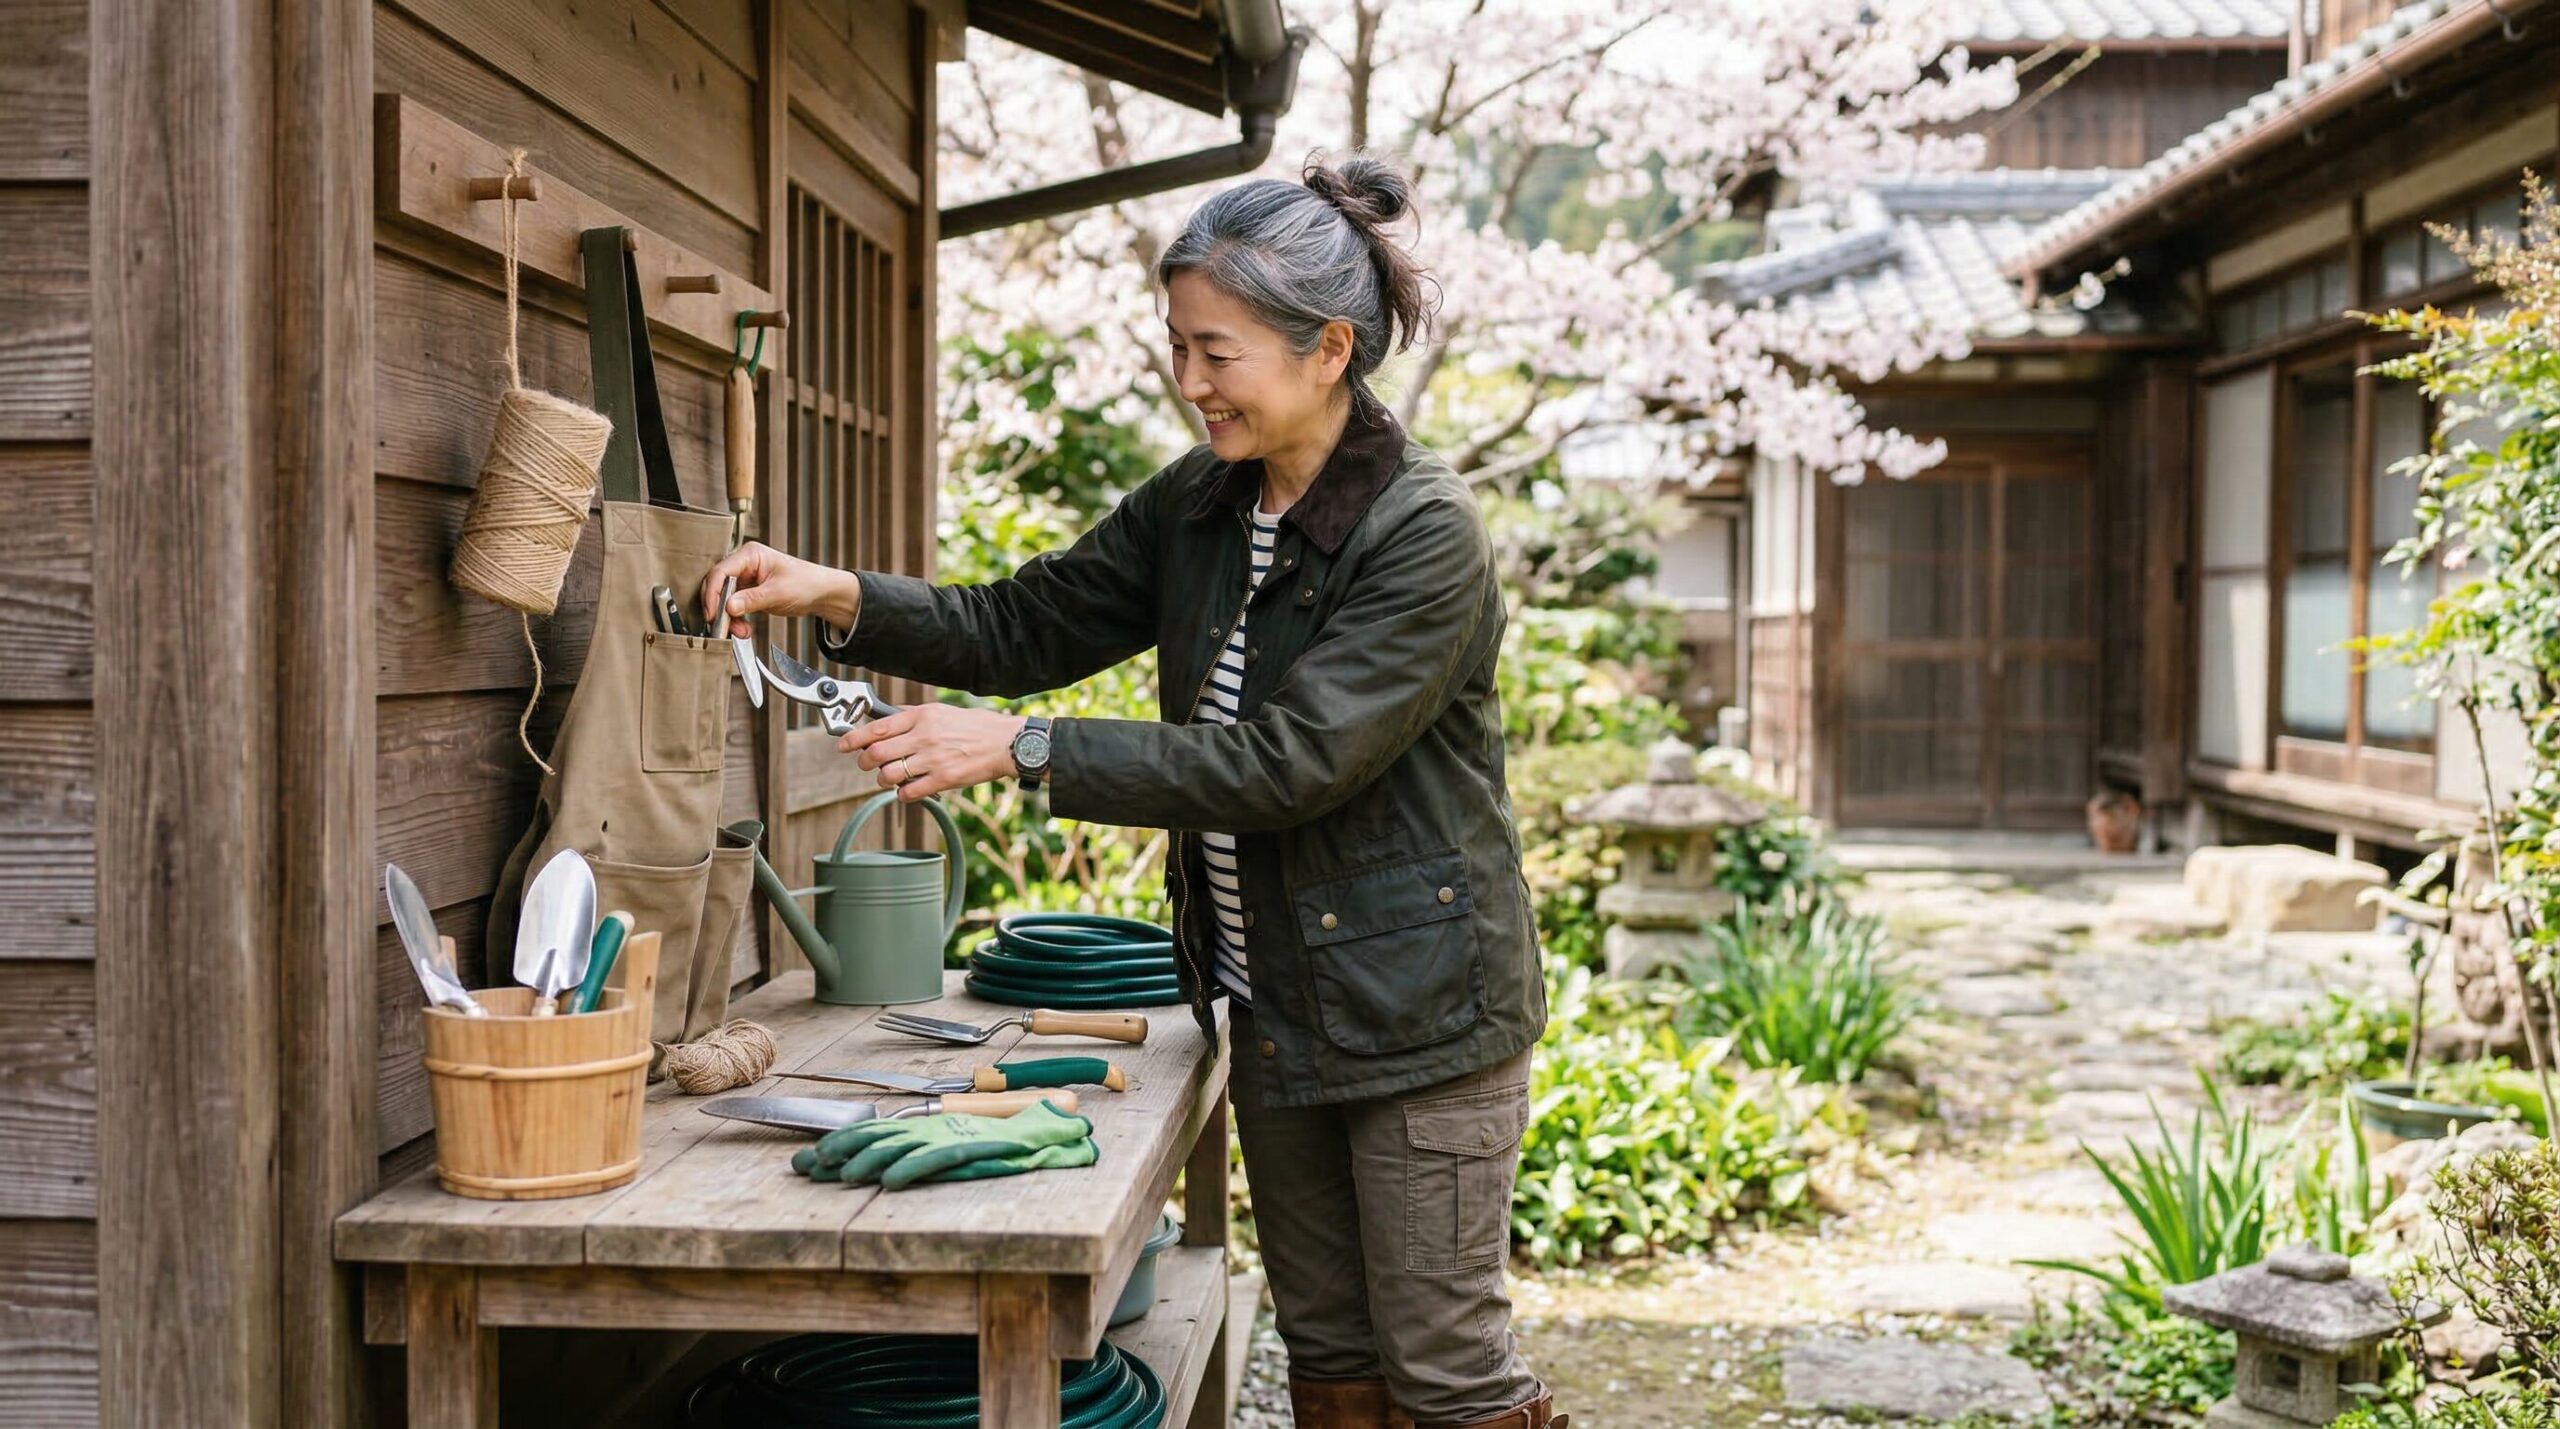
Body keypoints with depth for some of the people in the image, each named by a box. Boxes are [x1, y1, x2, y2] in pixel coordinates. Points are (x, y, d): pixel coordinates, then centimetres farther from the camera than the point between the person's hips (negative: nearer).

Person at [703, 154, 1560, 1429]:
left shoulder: (1424, 531, -19)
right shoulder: (1196, 508, 4)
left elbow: (1287, 761, -25)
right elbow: (1030, 626, 8)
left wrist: (1023, 750, -25)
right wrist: (841, 599, -8)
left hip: (1416, 1008, -7)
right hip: (1272, 1004, 7)